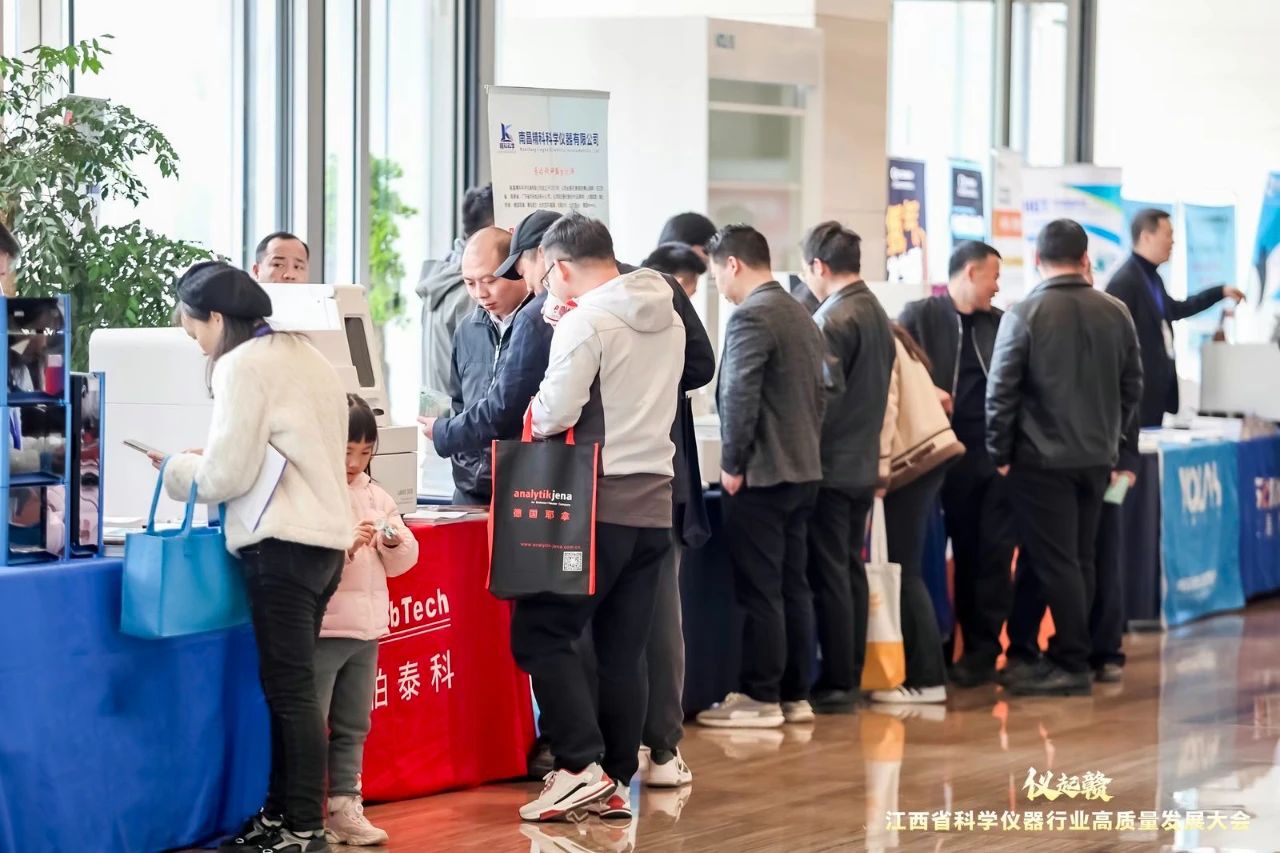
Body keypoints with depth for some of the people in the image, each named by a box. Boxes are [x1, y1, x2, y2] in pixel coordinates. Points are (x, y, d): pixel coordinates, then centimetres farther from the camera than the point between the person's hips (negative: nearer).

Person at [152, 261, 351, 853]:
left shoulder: (242, 366, -11)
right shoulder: (302, 355, 17)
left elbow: (227, 475, -13)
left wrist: (176, 471, 5)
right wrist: (206, 459, 18)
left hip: (283, 544, -9)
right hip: (322, 536, 9)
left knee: (290, 689, -6)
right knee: (289, 686, 12)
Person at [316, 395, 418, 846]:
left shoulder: (375, 495, 11)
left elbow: (404, 560, 14)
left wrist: (394, 542, -7)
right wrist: (344, 546, -28)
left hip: (367, 628, 7)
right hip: (320, 628, -7)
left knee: (353, 726, 13)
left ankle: (345, 808, 21)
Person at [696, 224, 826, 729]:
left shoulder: (750, 317, -15)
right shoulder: (801, 317, 15)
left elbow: (739, 398, -21)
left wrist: (732, 464, -12)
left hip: (761, 475, -9)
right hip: (803, 471, 9)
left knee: (759, 591, -4)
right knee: (792, 585, 11)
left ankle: (759, 698, -1)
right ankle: (795, 695, 15)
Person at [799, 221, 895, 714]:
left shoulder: (832, 319, -16)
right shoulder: (877, 313, 10)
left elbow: (826, 393, -20)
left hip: (830, 467, -8)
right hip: (865, 463, 9)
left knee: (829, 576, -4)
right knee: (851, 571, 13)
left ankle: (836, 684, -2)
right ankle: (850, 677, 17)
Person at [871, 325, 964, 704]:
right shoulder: (886, 337, 18)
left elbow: (883, 406, -17)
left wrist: (877, 468, -18)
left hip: (911, 460, -9)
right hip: (928, 453, 9)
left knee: (904, 572, -6)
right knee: (905, 570, 11)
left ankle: (926, 678, -6)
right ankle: (922, 671, 12)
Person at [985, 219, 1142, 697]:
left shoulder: (1023, 316, -11)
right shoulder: (1116, 314, 3)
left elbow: (1001, 392, -10)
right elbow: (1132, 386, 10)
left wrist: (1000, 453, 0)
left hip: (1041, 459, -5)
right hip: (1097, 457, 5)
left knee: (1056, 562, -2)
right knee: (1079, 560, 13)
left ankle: (1073, 664, -3)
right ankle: (1066, 656, 19)